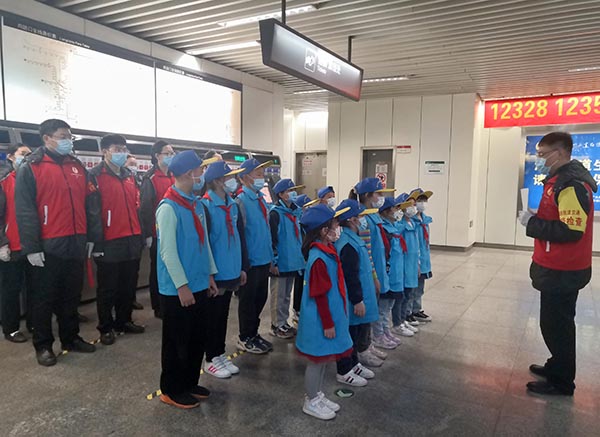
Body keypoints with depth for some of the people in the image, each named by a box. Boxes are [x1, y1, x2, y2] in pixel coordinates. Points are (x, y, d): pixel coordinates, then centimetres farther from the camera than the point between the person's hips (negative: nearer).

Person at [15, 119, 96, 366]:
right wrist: (31, 247, -15)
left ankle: (71, 338, 27)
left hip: (75, 243, 5)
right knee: (45, 297, 7)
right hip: (48, 246, -5)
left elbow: (87, 203, 13)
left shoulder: (77, 167, 12)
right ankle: (43, 345, 20)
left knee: (72, 295, 14)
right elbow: (25, 210, -10)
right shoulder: (30, 168, -4)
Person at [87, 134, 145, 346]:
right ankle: (106, 328, 18)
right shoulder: (96, 176, -7)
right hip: (109, 243, -6)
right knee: (108, 288, 6)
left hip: (132, 241, 7)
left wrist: (141, 235, 14)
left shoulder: (130, 176, 14)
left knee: (129, 285, 15)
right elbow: (93, 212, -12)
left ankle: (124, 321, 29)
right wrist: (97, 241, -16)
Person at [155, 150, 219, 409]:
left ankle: (190, 383, 34)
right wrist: (182, 286, -18)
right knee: (177, 341, 7)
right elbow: (168, 251, -18)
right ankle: (171, 390, 25)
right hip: (177, 289, -8)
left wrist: (210, 274, 12)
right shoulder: (168, 208, -16)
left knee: (200, 336, 16)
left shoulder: (197, 205, 8)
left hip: (200, 285, 8)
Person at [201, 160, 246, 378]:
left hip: (231, 272, 7)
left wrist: (243, 267, 12)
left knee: (223, 315, 18)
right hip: (214, 275, -7)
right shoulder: (205, 206, -16)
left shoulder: (233, 205, 8)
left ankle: (220, 354, 32)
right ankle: (211, 359, 22)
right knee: (213, 317, 7)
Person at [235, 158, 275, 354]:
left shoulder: (261, 199, 9)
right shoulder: (242, 201, -16)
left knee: (261, 297, 17)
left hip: (264, 259, 8)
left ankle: (253, 333, 35)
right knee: (248, 299, 8)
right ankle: (245, 338, 25)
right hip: (250, 261, -7)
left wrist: (271, 257, 15)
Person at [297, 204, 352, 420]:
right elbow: (319, 296, -22)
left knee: (324, 358, 20)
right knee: (317, 360, 7)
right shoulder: (319, 258, -25)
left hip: (330, 315, 9)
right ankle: (311, 402, 24)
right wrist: (328, 324, -17)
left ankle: (318, 395, 36)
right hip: (320, 319, -9)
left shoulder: (327, 251, 5)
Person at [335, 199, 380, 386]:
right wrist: (358, 300, -21)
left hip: (358, 297, 10)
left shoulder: (353, 239, 9)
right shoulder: (349, 244, -24)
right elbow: (350, 276, -25)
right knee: (349, 334, 4)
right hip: (352, 302, -10)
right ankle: (344, 372, 19)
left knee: (356, 334, 21)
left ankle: (353, 364, 37)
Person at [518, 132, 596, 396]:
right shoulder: (559, 181, 11)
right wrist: (535, 220, 2)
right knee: (555, 323, 21)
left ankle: (561, 382, 16)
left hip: (562, 272, -10)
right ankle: (557, 367, 36)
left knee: (556, 325, 2)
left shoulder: (572, 185, -21)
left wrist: (532, 223, -20)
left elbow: (571, 231, -28)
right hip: (556, 268, 10)